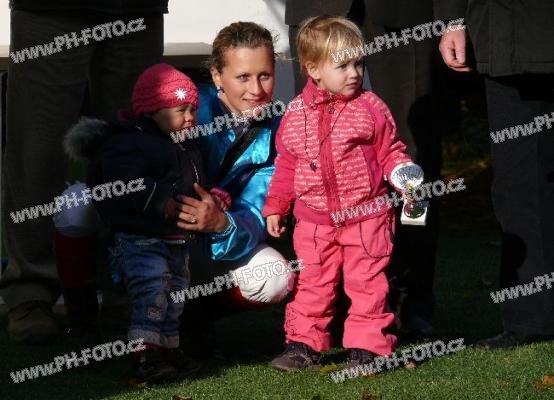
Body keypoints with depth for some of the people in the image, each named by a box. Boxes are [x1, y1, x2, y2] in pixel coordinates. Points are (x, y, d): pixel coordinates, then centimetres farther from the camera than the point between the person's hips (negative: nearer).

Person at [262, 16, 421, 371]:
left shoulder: (370, 108, -5)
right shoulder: (296, 115, 1)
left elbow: (390, 152, 3)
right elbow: (286, 166, 11)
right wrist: (274, 208, 12)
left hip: (366, 217, -2)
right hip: (314, 219, 2)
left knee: (367, 283, 0)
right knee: (312, 284, 9)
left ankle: (367, 346, 7)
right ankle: (304, 344, 17)